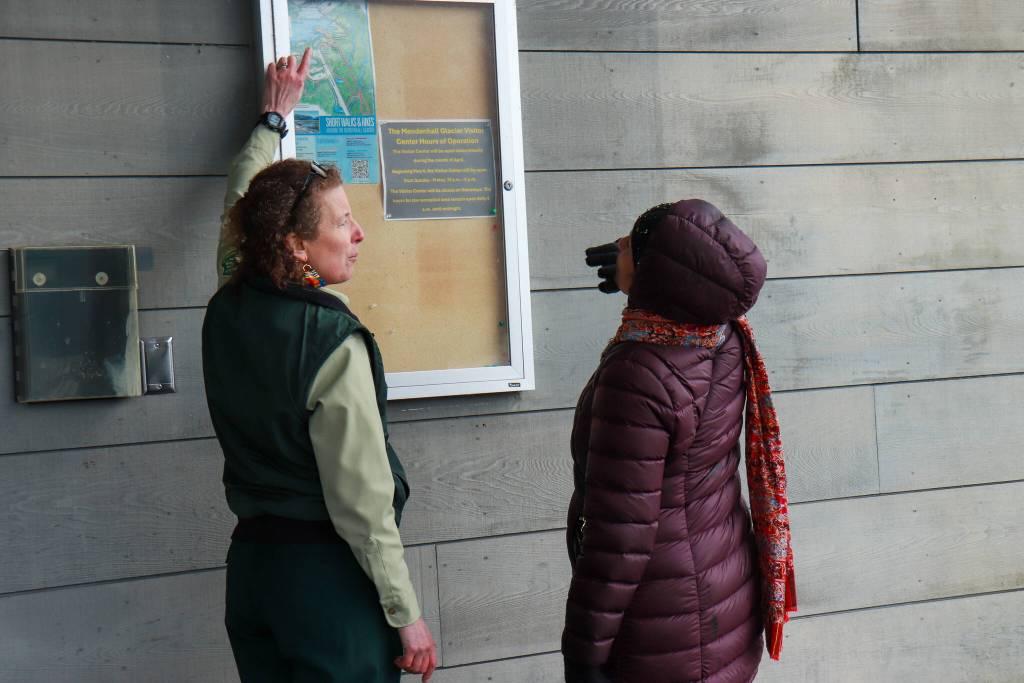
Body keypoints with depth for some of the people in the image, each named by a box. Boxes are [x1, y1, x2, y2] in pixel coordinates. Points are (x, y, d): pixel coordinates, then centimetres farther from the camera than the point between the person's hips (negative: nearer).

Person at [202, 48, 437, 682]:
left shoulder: (228, 310, 1)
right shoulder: (335, 345, -19)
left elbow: (240, 212, 22)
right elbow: (363, 501, -17)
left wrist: (273, 117, 35)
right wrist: (406, 614, -9)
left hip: (250, 562, 7)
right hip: (328, 577, -7)